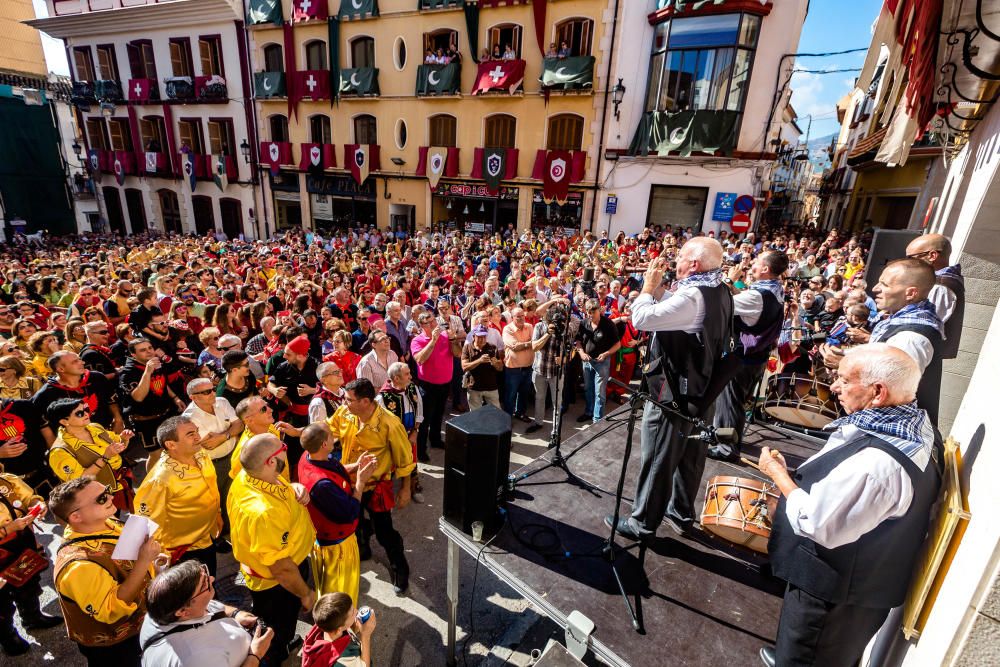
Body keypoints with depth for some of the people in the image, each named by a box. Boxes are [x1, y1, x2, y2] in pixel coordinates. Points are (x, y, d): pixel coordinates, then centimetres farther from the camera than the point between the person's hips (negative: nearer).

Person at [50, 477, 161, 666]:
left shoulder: (103, 524, -11)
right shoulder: (80, 564, -37)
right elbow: (111, 610, -35)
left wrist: (151, 558, -4)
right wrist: (143, 561, -40)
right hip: (111, 648, -7)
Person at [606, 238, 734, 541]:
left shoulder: (692, 297, -26)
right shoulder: (720, 291, 5)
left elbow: (641, 318, -28)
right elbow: (669, 311, 11)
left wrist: (648, 285, -13)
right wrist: (659, 286, 1)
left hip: (675, 393, -9)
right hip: (702, 390, 10)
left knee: (657, 460, 5)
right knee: (690, 456, 22)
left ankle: (643, 524, 20)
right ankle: (682, 513, 40)